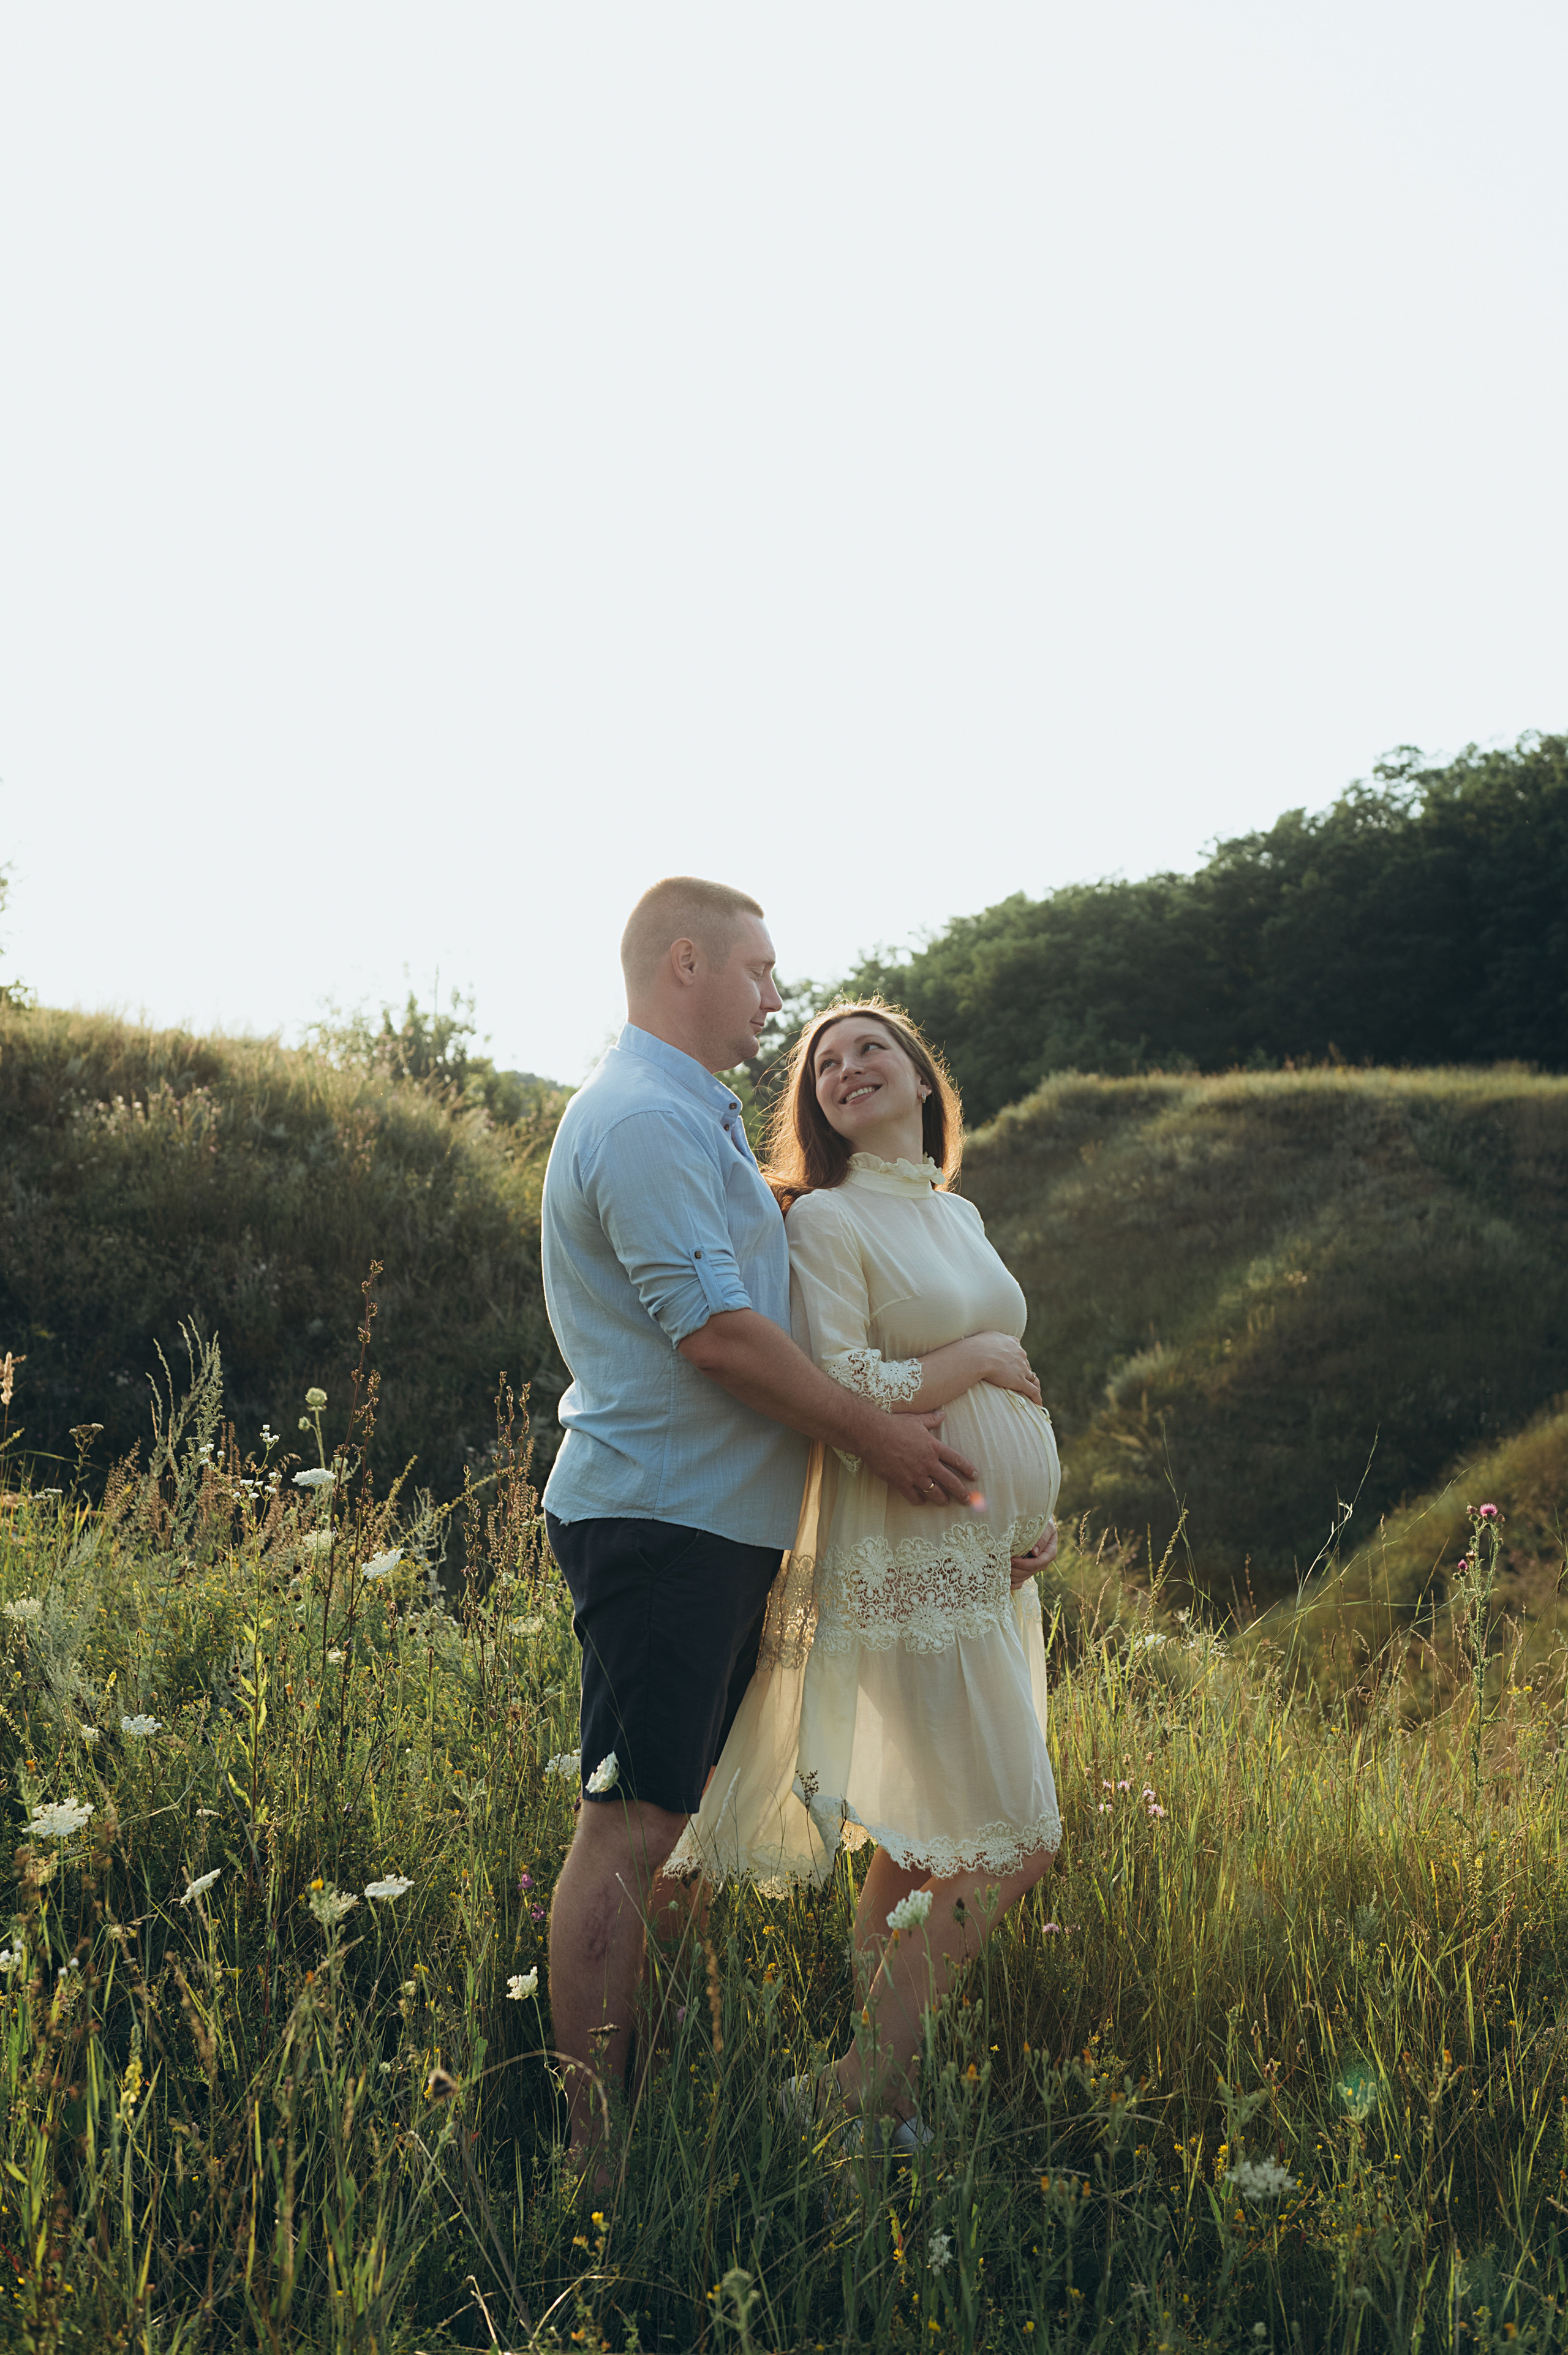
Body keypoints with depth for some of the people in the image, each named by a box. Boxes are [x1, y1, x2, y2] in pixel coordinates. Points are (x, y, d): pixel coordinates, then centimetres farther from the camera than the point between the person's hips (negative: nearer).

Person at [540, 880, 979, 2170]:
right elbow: (714, 1330, -20)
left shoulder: (693, 1115, 21)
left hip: (713, 1522, 11)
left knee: (668, 1818, 14)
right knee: (629, 1826, -7)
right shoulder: (644, 1119, -14)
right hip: (664, 1520, -11)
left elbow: (743, 1295, 31)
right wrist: (877, 1434, -12)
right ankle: (595, 2147, -1)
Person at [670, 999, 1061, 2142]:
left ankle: (869, 2065, 28)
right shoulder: (826, 1221, -9)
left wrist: (1040, 1511, 6)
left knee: (917, 1835, 15)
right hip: (907, 1560, -8)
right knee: (1006, 1843, -6)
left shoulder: (960, 1216, 15)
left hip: (990, 1558, 8)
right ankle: (876, 2078, 8)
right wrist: (979, 1359, -10)